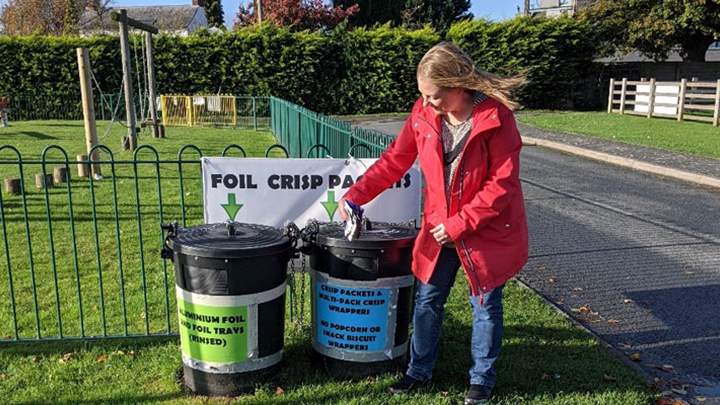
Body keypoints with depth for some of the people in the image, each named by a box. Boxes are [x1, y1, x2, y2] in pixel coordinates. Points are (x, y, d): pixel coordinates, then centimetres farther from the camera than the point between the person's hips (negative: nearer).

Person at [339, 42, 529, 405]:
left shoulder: (496, 118, -21)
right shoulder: (423, 113, -8)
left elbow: (503, 184, -20)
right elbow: (395, 160, -1)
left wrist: (460, 223, -21)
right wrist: (356, 194, -9)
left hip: (488, 229, -4)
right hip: (438, 227, 4)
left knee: (485, 306, 12)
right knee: (427, 300, 14)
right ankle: (419, 370, 35)